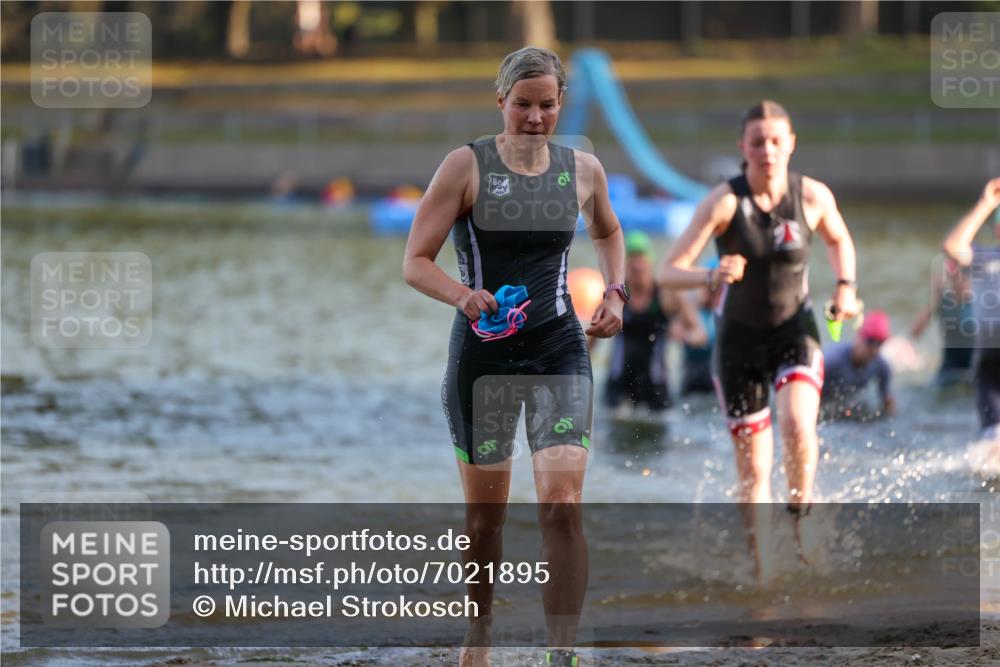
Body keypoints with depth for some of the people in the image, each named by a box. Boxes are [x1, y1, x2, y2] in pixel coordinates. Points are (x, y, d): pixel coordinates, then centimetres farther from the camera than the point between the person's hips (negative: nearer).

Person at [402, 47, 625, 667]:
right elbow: (416, 261, -8)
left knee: (563, 504, -16)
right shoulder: (467, 166, -5)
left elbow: (609, 232, 26)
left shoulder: (583, 169, 4)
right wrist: (463, 296, -27)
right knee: (485, 514, 9)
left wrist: (616, 292, 9)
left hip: (559, 348, 1)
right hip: (483, 352, -1)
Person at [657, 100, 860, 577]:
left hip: (795, 331, 1)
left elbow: (839, 240, 15)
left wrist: (846, 287, -2)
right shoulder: (725, 201, -17)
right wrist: (711, 278, -41)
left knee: (797, 425, -28)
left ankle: (799, 526, -5)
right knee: (754, 470, 1)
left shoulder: (813, 196, -9)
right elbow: (669, 272, -22)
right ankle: (763, 569, 18)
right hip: (739, 339, -1)